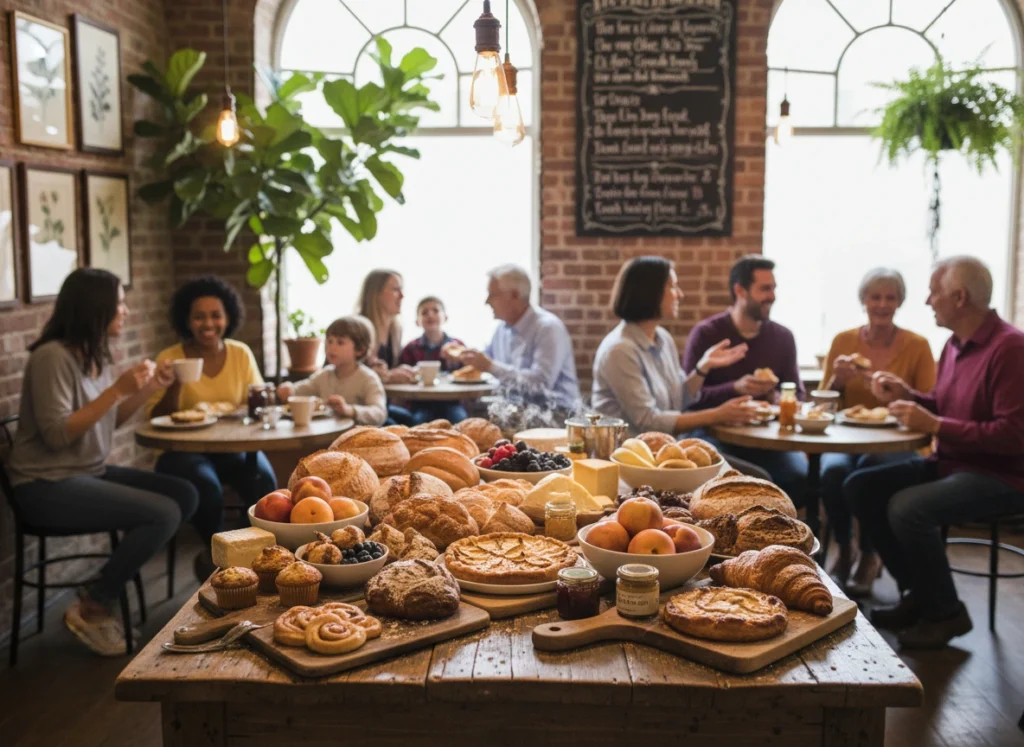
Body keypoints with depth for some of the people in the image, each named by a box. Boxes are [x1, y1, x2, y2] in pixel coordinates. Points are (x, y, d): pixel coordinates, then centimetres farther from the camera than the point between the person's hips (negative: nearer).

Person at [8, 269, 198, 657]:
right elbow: (57, 435, -23)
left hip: (91, 473, 9)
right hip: (48, 486, -9)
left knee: (185, 495, -4)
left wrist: (146, 390, 2)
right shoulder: (53, 356, -18)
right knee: (163, 514, -22)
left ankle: (105, 590, 2)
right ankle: (91, 608, -5)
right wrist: (118, 389, -24)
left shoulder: (98, 355, 9)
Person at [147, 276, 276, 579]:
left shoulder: (241, 353, 5)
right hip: (184, 449, -2)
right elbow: (157, 418, -6)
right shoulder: (170, 358, -4)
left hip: (234, 445, 2)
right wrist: (175, 384, -23)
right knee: (207, 486, -32)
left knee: (264, 480, -29)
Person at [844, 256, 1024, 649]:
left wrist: (935, 425, -23)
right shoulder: (955, 344, 10)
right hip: (948, 464, 9)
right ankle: (918, 593, 9)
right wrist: (907, 395, 3)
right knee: (859, 486, -1)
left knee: (907, 507, -30)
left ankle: (946, 613, -5)